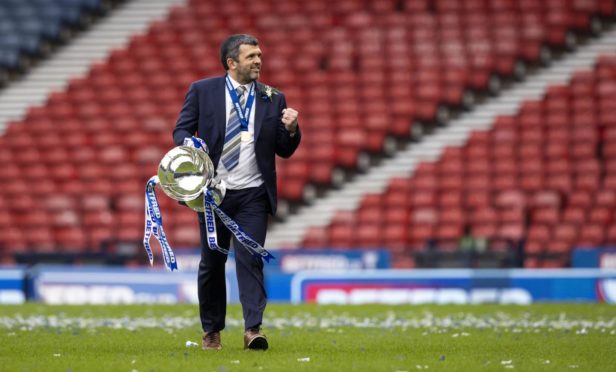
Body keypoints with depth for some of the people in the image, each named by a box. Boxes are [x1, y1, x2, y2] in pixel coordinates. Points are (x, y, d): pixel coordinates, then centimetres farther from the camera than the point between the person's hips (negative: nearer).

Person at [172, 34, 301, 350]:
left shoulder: (273, 99, 5)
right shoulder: (202, 91, 2)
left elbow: (284, 150, 7)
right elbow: (181, 130, 3)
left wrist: (291, 130, -15)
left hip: (253, 194, 0)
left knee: (250, 260, -11)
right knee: (211, 263, 8)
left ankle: (253, 329, -16)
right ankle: (211, 331, 20)